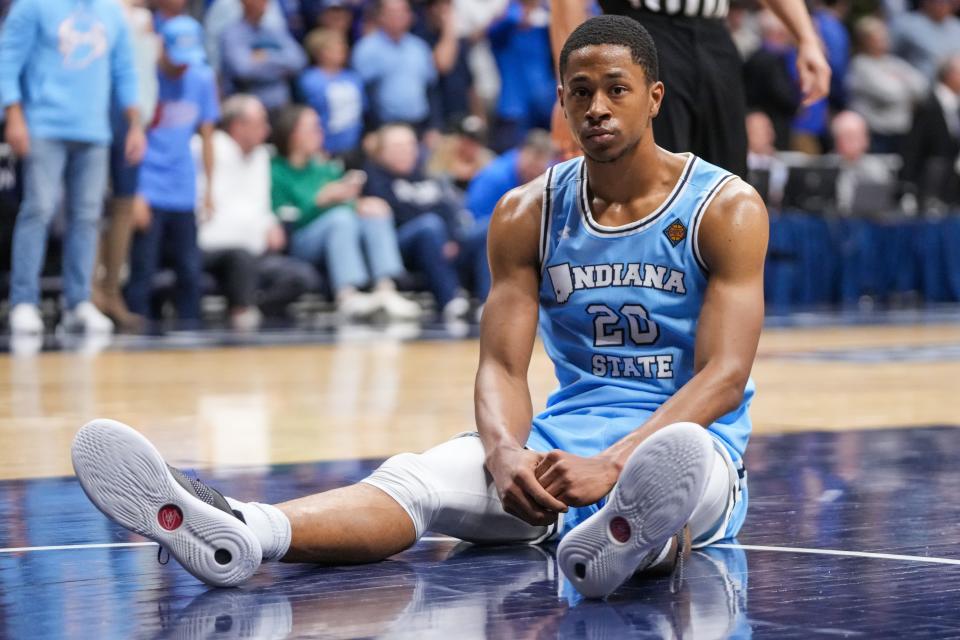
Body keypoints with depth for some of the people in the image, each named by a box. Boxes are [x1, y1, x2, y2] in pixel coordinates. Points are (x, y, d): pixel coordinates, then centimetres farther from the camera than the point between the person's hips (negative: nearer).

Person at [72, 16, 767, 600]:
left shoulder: (727, 207, -5)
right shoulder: (527, 213, 7)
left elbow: (725, 374, -15)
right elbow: (502, 365, -1)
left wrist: (611, 465, -32)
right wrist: (507, 454, -26)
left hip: (689, 436, -3)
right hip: (562, 440, 3)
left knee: (677, 457, -43)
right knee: (415, 478, -27)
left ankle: (631, 538, -81)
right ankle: (240, 533, -56)